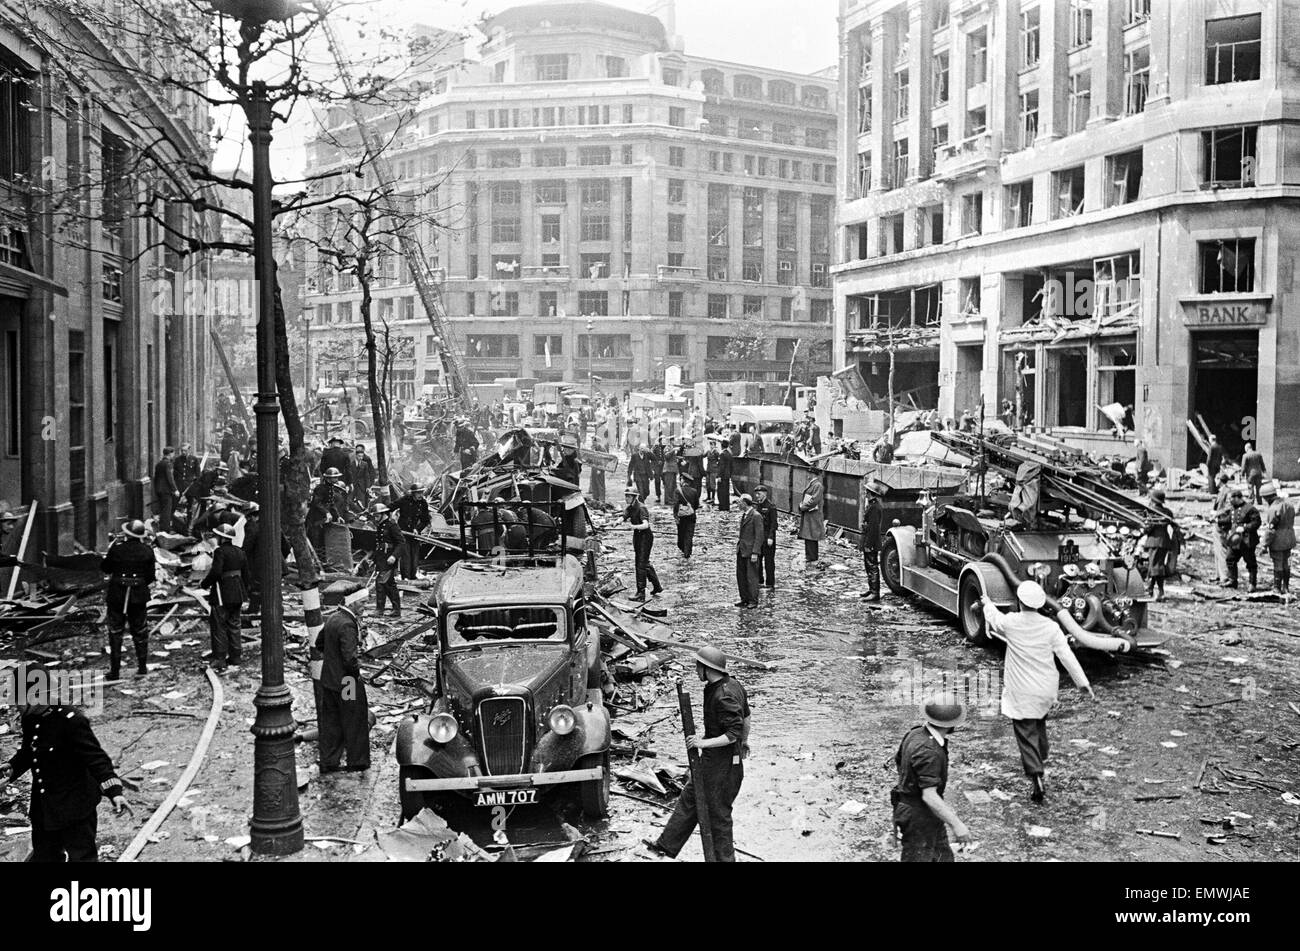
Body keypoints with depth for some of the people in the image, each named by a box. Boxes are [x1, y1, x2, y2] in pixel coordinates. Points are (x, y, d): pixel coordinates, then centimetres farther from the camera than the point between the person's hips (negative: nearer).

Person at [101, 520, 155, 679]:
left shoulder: (116, 547, -12)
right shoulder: (147, 550, -5)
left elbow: (105, 569, -2)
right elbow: (150, 577, -1)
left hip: (117, 594, -2)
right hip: (139, 596, 2)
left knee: (115, 632, 5)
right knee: (139, 630, 14)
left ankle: (115, 670, 5)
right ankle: (142, 666, 18)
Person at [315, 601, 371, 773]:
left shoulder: (333, 618, 5)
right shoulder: (347, 625, -23)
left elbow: (319, 643, 20)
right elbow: (349, 658, -28)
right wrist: (356, 669, -10)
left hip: (328, 680, 8)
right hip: (346, 682, -8)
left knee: (330, 723, 16)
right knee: (354, 722, 8)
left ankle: (329, 762, 23)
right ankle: (357, 762, 19)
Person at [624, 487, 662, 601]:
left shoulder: (641, 508, -19)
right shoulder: (630, 508, 7)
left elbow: (645, 525, -30)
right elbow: (623, 518, 0)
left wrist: (635, 526, -45)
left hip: (646, 536, -9)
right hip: (637, 536, 9)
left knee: (641, 564, -11)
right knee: (645, 563, 18)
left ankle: (641, 593, -10)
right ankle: (657, 586, 33)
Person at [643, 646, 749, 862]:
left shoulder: (724, 697, -28)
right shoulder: (734, 684, 2)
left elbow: (733, 733, -29)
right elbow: (745, 717, 15)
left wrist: (704, 743, -31)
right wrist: (744, 741, 29)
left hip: (722, 763, -11)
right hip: (710, 758, 11)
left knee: (717, 812, 4)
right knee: (689, 798, 20)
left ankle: (723, 858, 18)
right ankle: (667, 845, 32)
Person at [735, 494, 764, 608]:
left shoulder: (756, 516, -14)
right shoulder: (743, 515, 13)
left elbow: (759, 536, -15)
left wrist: (755, 553, -18)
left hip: (751, 551, -9)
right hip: (741, 550, 9)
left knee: (752, 576, -2)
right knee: (740, 575, 11)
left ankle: (753, 601, 6)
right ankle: (744, 599, 21)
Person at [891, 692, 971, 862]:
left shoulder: (916, 733, -4)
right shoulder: (929, 751, -32)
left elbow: (897, 761, 12)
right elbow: (929, 796, -32)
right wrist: (956, 824, -28)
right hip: (917, 818, -9)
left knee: (943, 857, 20)